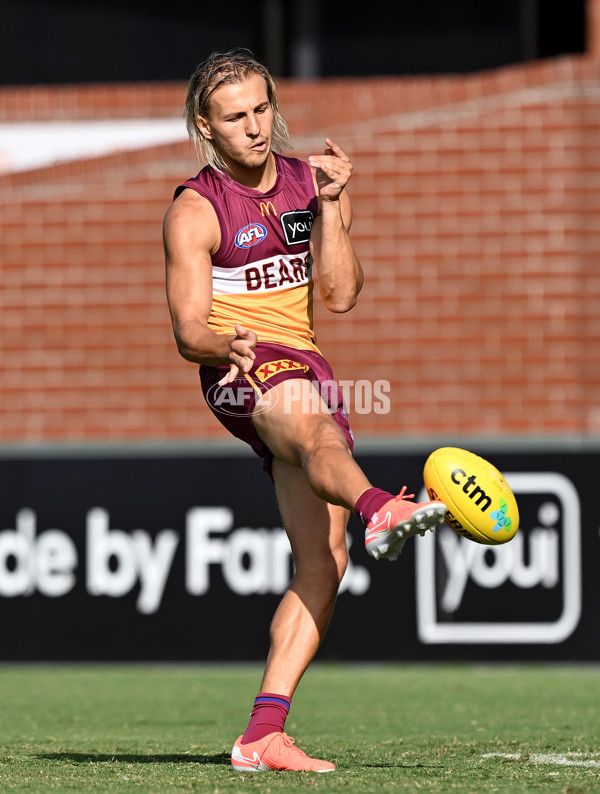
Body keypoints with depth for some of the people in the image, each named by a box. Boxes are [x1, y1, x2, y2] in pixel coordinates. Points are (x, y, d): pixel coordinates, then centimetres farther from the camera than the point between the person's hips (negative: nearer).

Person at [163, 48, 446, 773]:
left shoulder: (313, 181, 12)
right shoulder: (194, 211, 0)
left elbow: (339, 296, 2)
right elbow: (188, 332, -5)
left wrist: (330, 206, -10)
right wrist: (226, 345, -28)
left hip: (306, 369, 6)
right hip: (242, 372, -6)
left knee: (322, 563, -5)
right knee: (318, 431, -40)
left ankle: (262, 736, -7)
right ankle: (379, 511, -75)